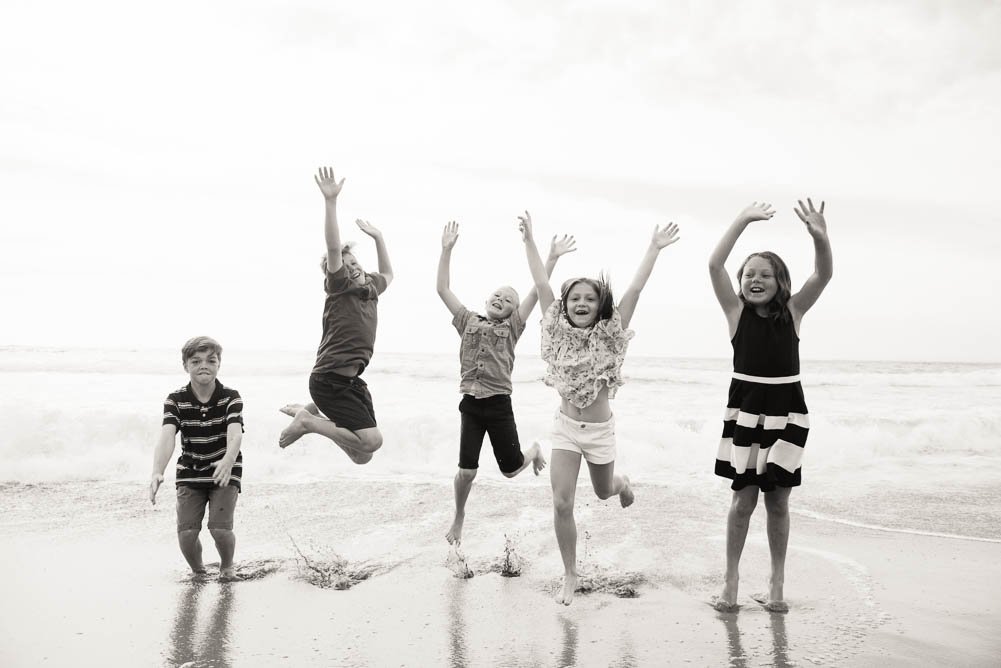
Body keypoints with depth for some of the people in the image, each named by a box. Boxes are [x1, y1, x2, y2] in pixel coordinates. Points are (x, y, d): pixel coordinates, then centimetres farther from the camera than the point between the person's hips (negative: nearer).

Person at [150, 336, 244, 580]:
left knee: (220, 529, -16)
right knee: (186, 532, -9)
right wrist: (157, 472, -44)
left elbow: (235, 434, -31)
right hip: (189, 474, 2)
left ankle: (227, 566, 17)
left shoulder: (231, 397, -14)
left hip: (224, 472, -2)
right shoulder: (175, 400, -10)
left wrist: (228, 462, -53)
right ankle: (198, 571, 24)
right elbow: (166, 438, -25)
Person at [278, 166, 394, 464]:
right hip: (330, 379, -8)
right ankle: (308, 421, -1)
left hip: (351, 379, 8)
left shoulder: (370, 287, 12)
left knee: (363, 455, 9)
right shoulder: (338, 288, -8)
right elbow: (333, 248, -24)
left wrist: (377, 237, 29)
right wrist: (330, 201, -31)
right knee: (371, 441, -17)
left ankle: (310, 412, 20)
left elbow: (388, 274, 35)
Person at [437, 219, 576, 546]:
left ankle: (534, 450, 44)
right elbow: (442, 289, 6)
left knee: (510, 469, 8)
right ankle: (459, 519, 22)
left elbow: (536, 291, -3)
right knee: (466, 471, -5)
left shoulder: (512, 327, 5)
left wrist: (552, 258, -11)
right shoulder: (468, 321, 9)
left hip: (499, 405, -1)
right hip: (470, 405, 1)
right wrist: (447, 250, -1)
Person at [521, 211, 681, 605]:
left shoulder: (610, 335, -8)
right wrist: (529, 241, -6)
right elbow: (541, 284, -6)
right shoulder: (558, 332, -5)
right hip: (566, 426, 0)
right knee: (562, 504, -9)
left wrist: (654, 249, -18)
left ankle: (622, 483, 60)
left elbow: (634, 290, -14)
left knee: (603, 491, 21)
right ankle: (570, 576, 9)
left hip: (601, 429, 0)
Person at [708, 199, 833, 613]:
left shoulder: (792, 311, 3)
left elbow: (824, 274, -11)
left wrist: (819, 236, -30)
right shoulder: (736, 310, 0)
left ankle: (776, 585, 19)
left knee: (778, 501, 7)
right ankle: (730, 582, 13)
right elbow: (715, 265, -13)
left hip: (786, 411, 1)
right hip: (746, 408, -1)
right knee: (744, 498, 1)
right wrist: (743, 220, -19)